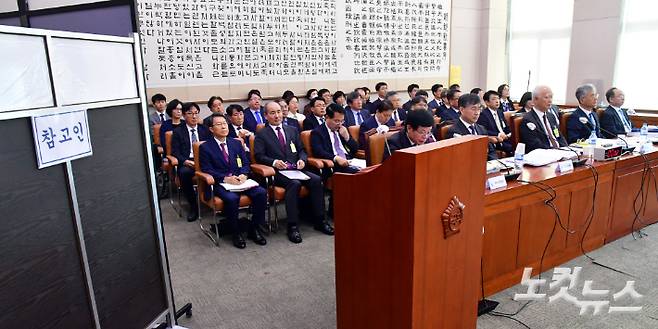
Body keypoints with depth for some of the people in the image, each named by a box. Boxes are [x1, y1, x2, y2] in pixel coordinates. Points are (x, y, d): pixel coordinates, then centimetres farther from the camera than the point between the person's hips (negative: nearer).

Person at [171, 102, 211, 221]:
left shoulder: (205, 130, 18)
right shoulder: (178, 131, 12)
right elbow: (175, 152, 3)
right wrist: (186, 161, -17)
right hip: (187, 162, 0)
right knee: (184, 172, -36)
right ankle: (193, 206, -20)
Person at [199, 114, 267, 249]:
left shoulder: (236, 143, 18)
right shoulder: (205, 147, 5)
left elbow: (245, 163, 13)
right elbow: (206, 170, -5)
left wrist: (243, 174, -9)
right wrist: (225, 178, -19)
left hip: (239, 180, 4)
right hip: (220, 183, -4)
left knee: (261, 193, -22)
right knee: (232, 198, -36)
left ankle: (254, 229, -6)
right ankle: (236, 233, -13)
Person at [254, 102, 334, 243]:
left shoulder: (292, 130, 21)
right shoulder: (261, 134, 8)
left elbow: (302, 150, 20)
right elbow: (259, 156, -1)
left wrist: (302, 159, -2)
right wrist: (274, 161, -18)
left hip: (296, 168, 4)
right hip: (278, 172, -4)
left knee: (316, 180, -23)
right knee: (294, 183, -35)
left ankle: (319, 221, -13)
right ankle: (292, 226, -29)